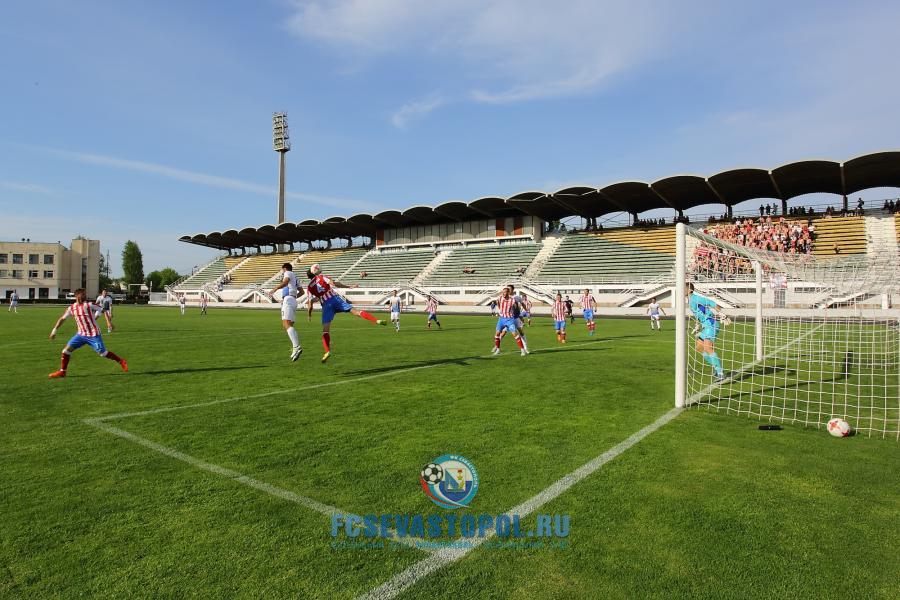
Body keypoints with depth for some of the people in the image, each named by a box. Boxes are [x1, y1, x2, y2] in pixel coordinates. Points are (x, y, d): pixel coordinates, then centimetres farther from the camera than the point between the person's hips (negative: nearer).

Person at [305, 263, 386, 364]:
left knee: (325, 330, 1)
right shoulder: (321, 277, 13)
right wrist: (349, 287, 0)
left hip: (326, 305, 0)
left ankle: (327, 351, -13)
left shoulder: (309, 287, 16)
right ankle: (377, 321, -22)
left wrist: (309, 315, 29)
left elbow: (310, 304, 14)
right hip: (335, 298, 0)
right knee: (354, 311, -7)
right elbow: (334, 283, -2)